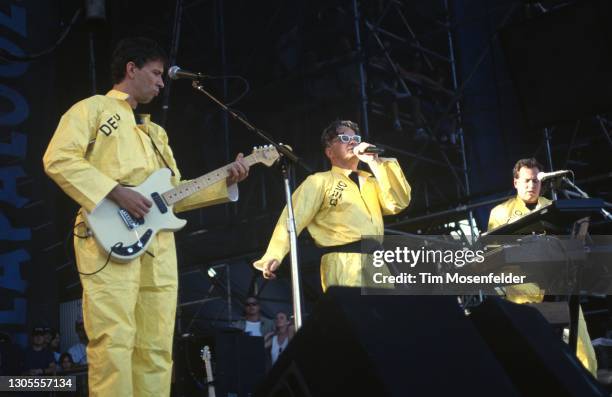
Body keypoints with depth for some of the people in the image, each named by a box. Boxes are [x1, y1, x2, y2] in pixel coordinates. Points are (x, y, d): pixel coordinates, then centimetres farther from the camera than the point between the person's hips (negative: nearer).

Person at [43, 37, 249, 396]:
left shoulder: (155, 132, 29)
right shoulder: (94, 108, 7)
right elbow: (58, 158, -8)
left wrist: (225, 182, 14)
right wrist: (117, 193, -15)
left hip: (158, 244, 7)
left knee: (156, 347, 4)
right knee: (114, 342, -14)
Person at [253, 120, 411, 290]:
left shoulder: (371, 180, 23)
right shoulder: (320, 181, 8)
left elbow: (398, 203, 6)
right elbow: (294, 216, -5)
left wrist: (375, 163, 1)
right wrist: (274, 256, -19)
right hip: (346, 269, -5)